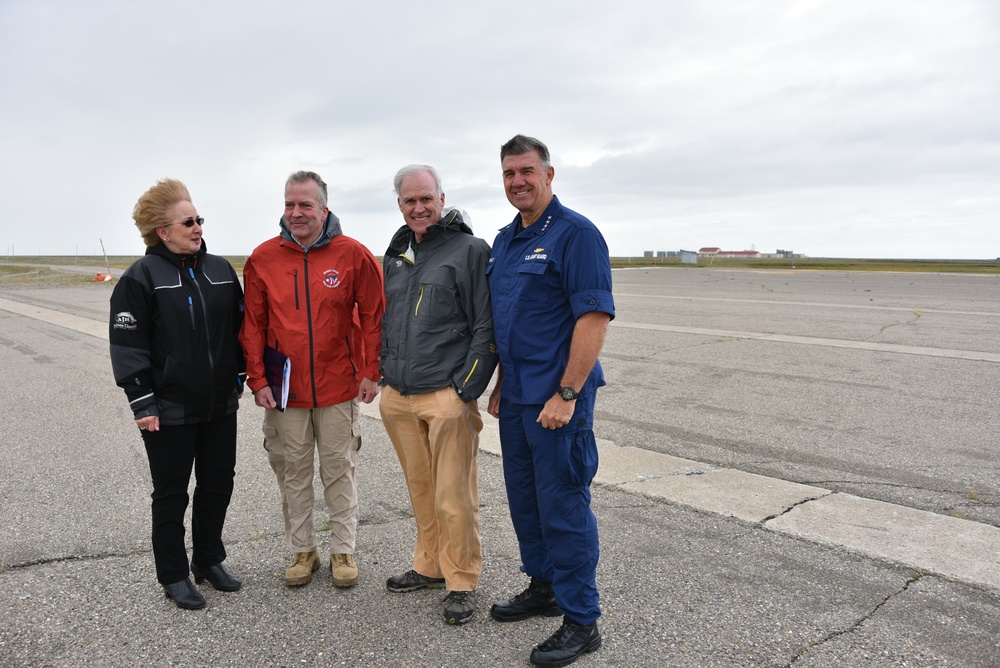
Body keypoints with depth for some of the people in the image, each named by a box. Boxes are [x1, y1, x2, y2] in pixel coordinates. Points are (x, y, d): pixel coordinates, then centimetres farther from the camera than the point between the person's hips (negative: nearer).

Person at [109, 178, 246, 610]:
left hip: (220, 405, 5)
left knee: (218, 484, 14)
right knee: (171, 494, 8)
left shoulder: (220, 270, 6)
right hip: (169, 411, -5)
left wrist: (238, 377, 11)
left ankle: (209, 561, 33)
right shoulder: (141, 277, -9)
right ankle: (173, 576, 24)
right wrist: (142, 402, -13)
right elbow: (128, 344, -10)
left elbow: (239, 327, 14)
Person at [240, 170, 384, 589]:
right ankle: (302, 551, 29)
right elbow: (253, 324, 2)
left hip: (339, 387, -1)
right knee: (293, 472, 12)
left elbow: (372, 316, -3)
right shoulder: (263, 258, -1)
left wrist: (370, 372, -5)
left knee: (339, 471, 10)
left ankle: (343, 551, 25)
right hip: (284, 391, 2)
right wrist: (257, 379, -2)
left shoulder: (352, 255, -5)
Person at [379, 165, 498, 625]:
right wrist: (386, 374, 16)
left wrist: (468, 387, -13)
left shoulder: (470, 250, -4)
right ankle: (430, 566, 33)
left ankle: (461, 582, 16)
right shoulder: (395, 256, 16)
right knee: (420, 490, 16)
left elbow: (487, 326, -8)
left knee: (454, 496, 0)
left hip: (447, 397, -6)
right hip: (398, 398, 6)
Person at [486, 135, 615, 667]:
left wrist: (567, 394, -21)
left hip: (557, 400, -8)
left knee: (564, 506, 0)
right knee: (524, 499, 17)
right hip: (515, 398, 8)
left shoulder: (576, 233, -11)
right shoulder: (505, 240, 14)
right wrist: (501, 384, 16)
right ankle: (543, 587, 36)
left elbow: (595, 317, -19)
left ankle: (581, 622, 15)